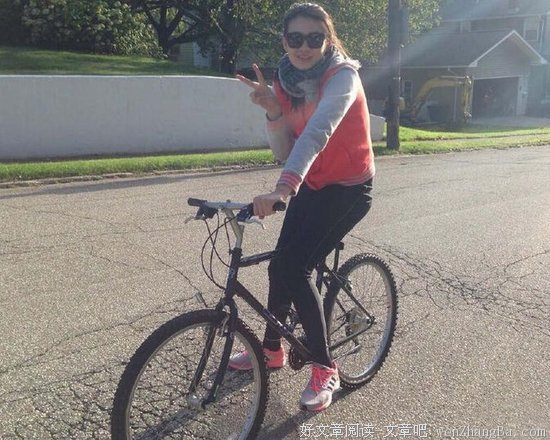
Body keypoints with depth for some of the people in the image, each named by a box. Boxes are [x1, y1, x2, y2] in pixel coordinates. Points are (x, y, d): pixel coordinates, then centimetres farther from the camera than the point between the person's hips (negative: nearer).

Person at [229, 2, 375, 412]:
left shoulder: (342, 76, -22)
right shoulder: (286, 82, -3)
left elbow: (317, 133, -41)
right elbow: (284, 152, -7)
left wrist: (284, 187, -54)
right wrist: (273, 110, -24)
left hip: (348, 189, -7)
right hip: (311, 185, 7)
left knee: (293, 268, -16)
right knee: (282, 265, 9)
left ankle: (325, 369, 1)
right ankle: (272, 348, 34)